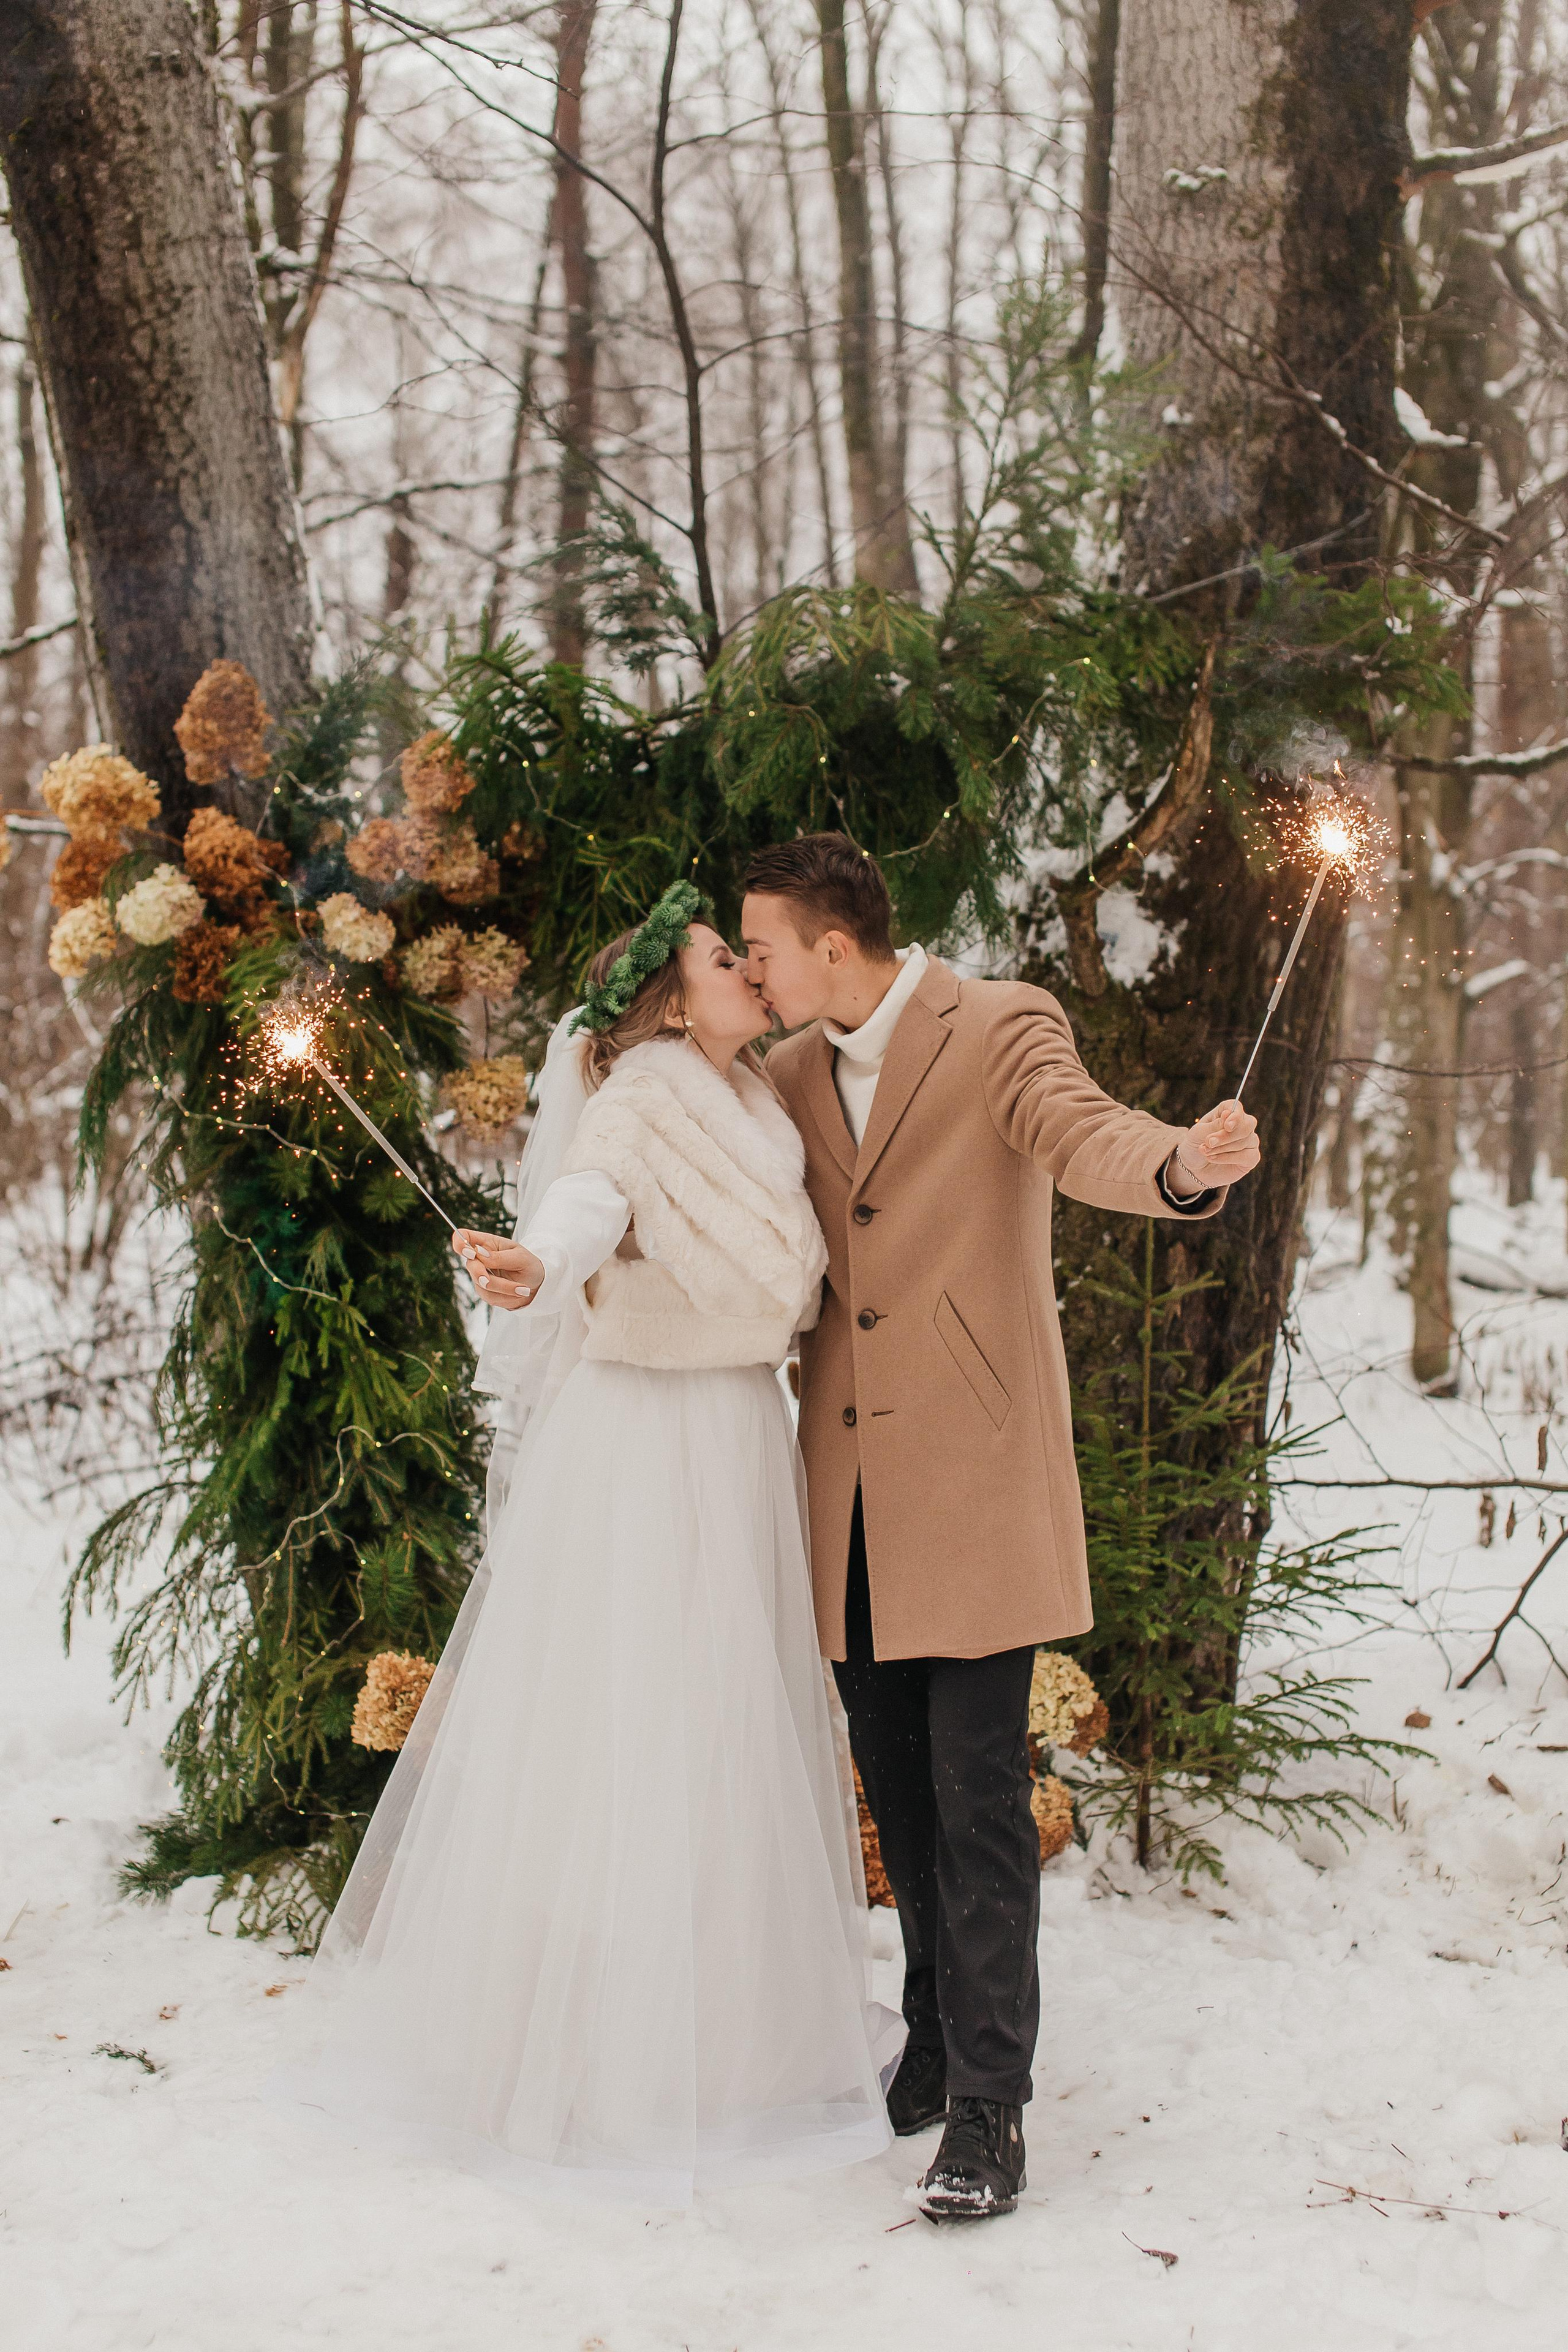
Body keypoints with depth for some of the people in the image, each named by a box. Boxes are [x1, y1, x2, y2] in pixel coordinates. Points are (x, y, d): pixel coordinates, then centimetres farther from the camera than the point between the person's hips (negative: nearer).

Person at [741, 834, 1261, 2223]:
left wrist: (1186, 1163, -47)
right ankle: (939, 2034, 30)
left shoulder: (1003, 1029, -6)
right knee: (897, 1783, 13)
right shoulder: (790, 1077, 12)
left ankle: (988, 2103, -1)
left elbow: (1083, 1136, -23)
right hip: (851, 1486, 6)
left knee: (978, 1795, -7)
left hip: (971, 1477, -6)